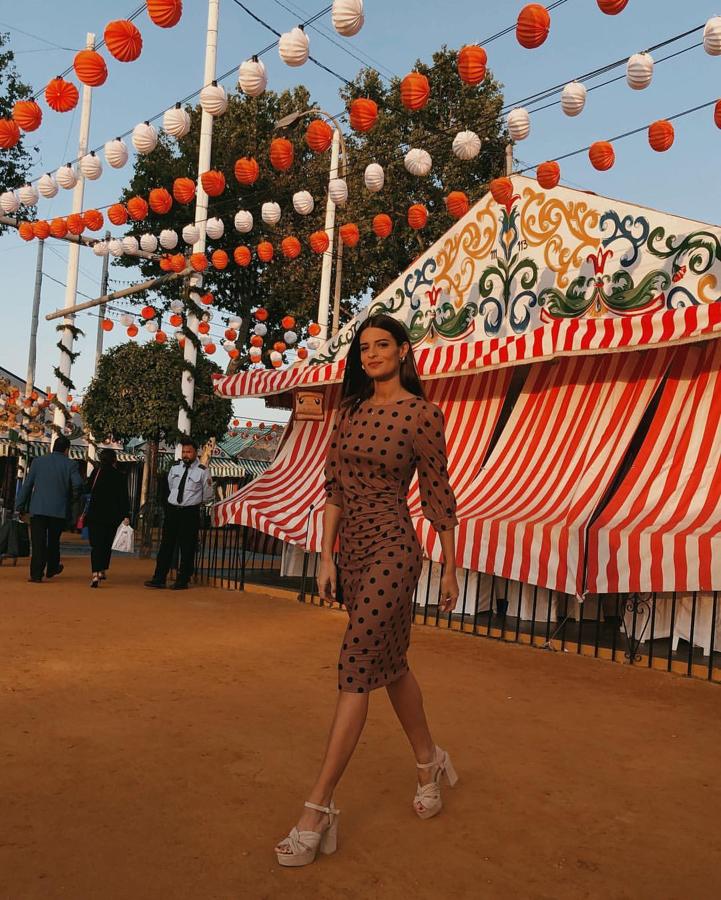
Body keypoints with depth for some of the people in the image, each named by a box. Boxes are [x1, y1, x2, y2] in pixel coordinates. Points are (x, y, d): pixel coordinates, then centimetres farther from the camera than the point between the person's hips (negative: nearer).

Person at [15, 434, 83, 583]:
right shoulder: (70, 464, -3)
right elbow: (78, 484, -16)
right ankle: (52, 569, 30)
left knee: (38, 542, 2)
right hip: (59, 510, 0)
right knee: (53, 541, 18)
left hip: (38, 508, 0)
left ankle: (36, 573, -2)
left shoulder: (38, 461, 3)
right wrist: (71, 497, 5)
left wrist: (21, 506, 7)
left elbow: (27, 485, 3)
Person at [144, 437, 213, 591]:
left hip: (190, 513, -4)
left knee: (187, 548, 2)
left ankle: (182, 581, 11)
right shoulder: (175, 468, 6)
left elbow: (208, 496, 5)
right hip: (172, 510, 4)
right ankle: (159, 578, 10)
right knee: (166, 545, 5)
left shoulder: (202, 472, -6)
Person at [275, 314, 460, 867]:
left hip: (391, 551, -7)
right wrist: (326, 556, 5)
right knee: (389, 664, 17)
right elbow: (334, 487, 10)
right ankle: (431, 762, 38)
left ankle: (318, 810, 0)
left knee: (355, 673, -8)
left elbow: (438, 496, -4)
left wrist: (451, 569, 0)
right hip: (352, 551, 7)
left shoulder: (421, 414, -7)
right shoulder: (351, 410, 10)